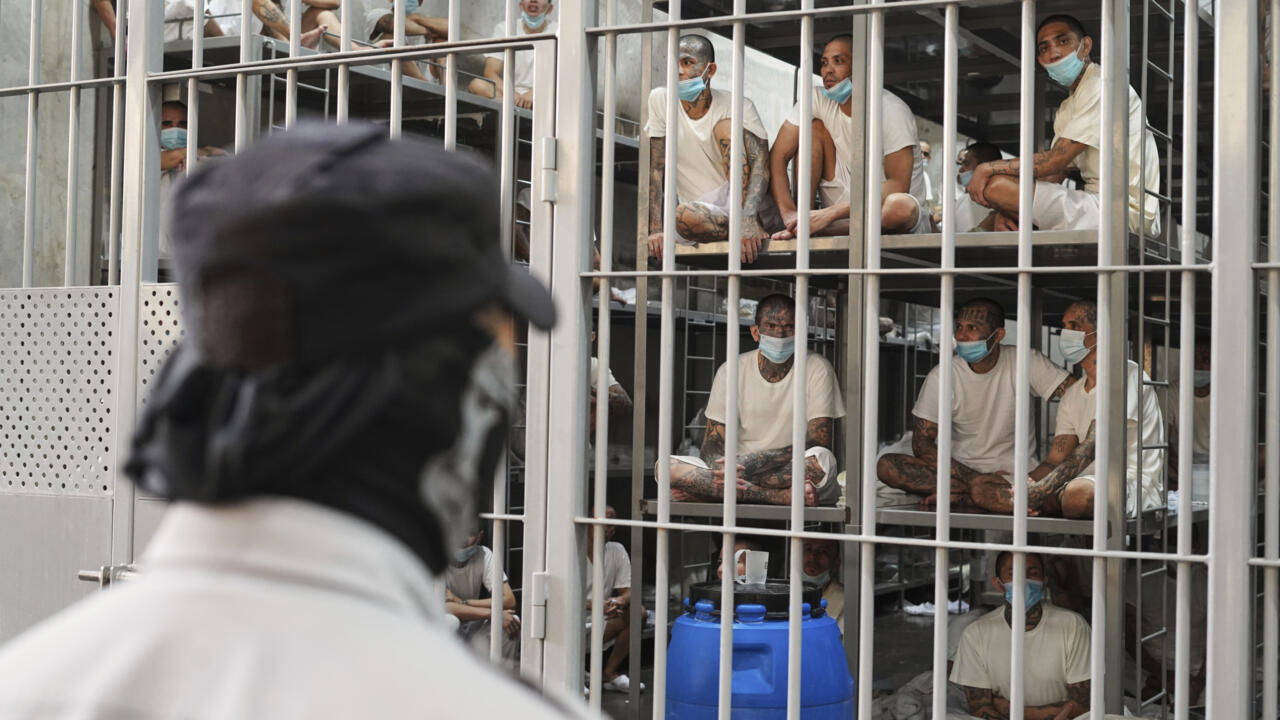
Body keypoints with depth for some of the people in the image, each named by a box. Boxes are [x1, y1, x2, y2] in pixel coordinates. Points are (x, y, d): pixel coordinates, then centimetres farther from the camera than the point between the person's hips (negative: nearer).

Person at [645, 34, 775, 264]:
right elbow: (656, 168, -2)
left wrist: (748, 217, -37)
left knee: (727, 126, -20)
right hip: (704, 212, 1)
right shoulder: (660, 100, 2)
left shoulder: (739, 107, -5)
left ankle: (752, 226, -23)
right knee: (684, 215, -36)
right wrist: (656, 228, -14)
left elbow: (761, 164, -18)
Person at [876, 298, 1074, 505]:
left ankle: (962, 496, -24)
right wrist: (975, 478, -21)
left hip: (1015, 472, -1)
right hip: (961, 470, 1)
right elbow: (922, 443, -9)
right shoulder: (941, 376, -6)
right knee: (886, 466, -25)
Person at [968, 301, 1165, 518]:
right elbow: (1055, 461, 13)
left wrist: (1040, 489, -27)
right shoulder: (1072, 395, 21)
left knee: (1078, 492, -45)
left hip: (1132, 484, -8)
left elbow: (1093, 446, -18)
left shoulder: (1126, 375, -6)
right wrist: (1027, 487, -12)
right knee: (980, 487, -5)